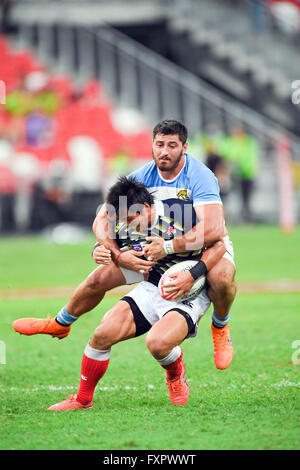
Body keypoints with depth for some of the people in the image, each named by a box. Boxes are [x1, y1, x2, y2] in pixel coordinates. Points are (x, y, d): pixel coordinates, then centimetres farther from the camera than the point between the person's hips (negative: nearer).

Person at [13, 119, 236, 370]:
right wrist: (118, 255, -30)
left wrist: (167, 247, -44)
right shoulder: (142, 177, -13)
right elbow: (102, 220, -13)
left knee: (221, 276, -39)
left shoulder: (199, 176, -28)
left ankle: (220, 327, -6)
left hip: (205, 246, -4)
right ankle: (60, 324, 27)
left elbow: (212, 230, -42)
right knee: (98, 278, -2)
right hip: (158, 244, 4)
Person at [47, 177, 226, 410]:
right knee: (103, 334, -12)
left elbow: (218, 245, -14)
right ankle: (83, 399, 8)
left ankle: (177, 375, 6)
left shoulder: (180, 213, -21)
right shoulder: (123, 227, -3)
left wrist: (192, 275, -26)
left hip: (189, 295, -6)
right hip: (152, 288, 6)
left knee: (157, 343, -32)